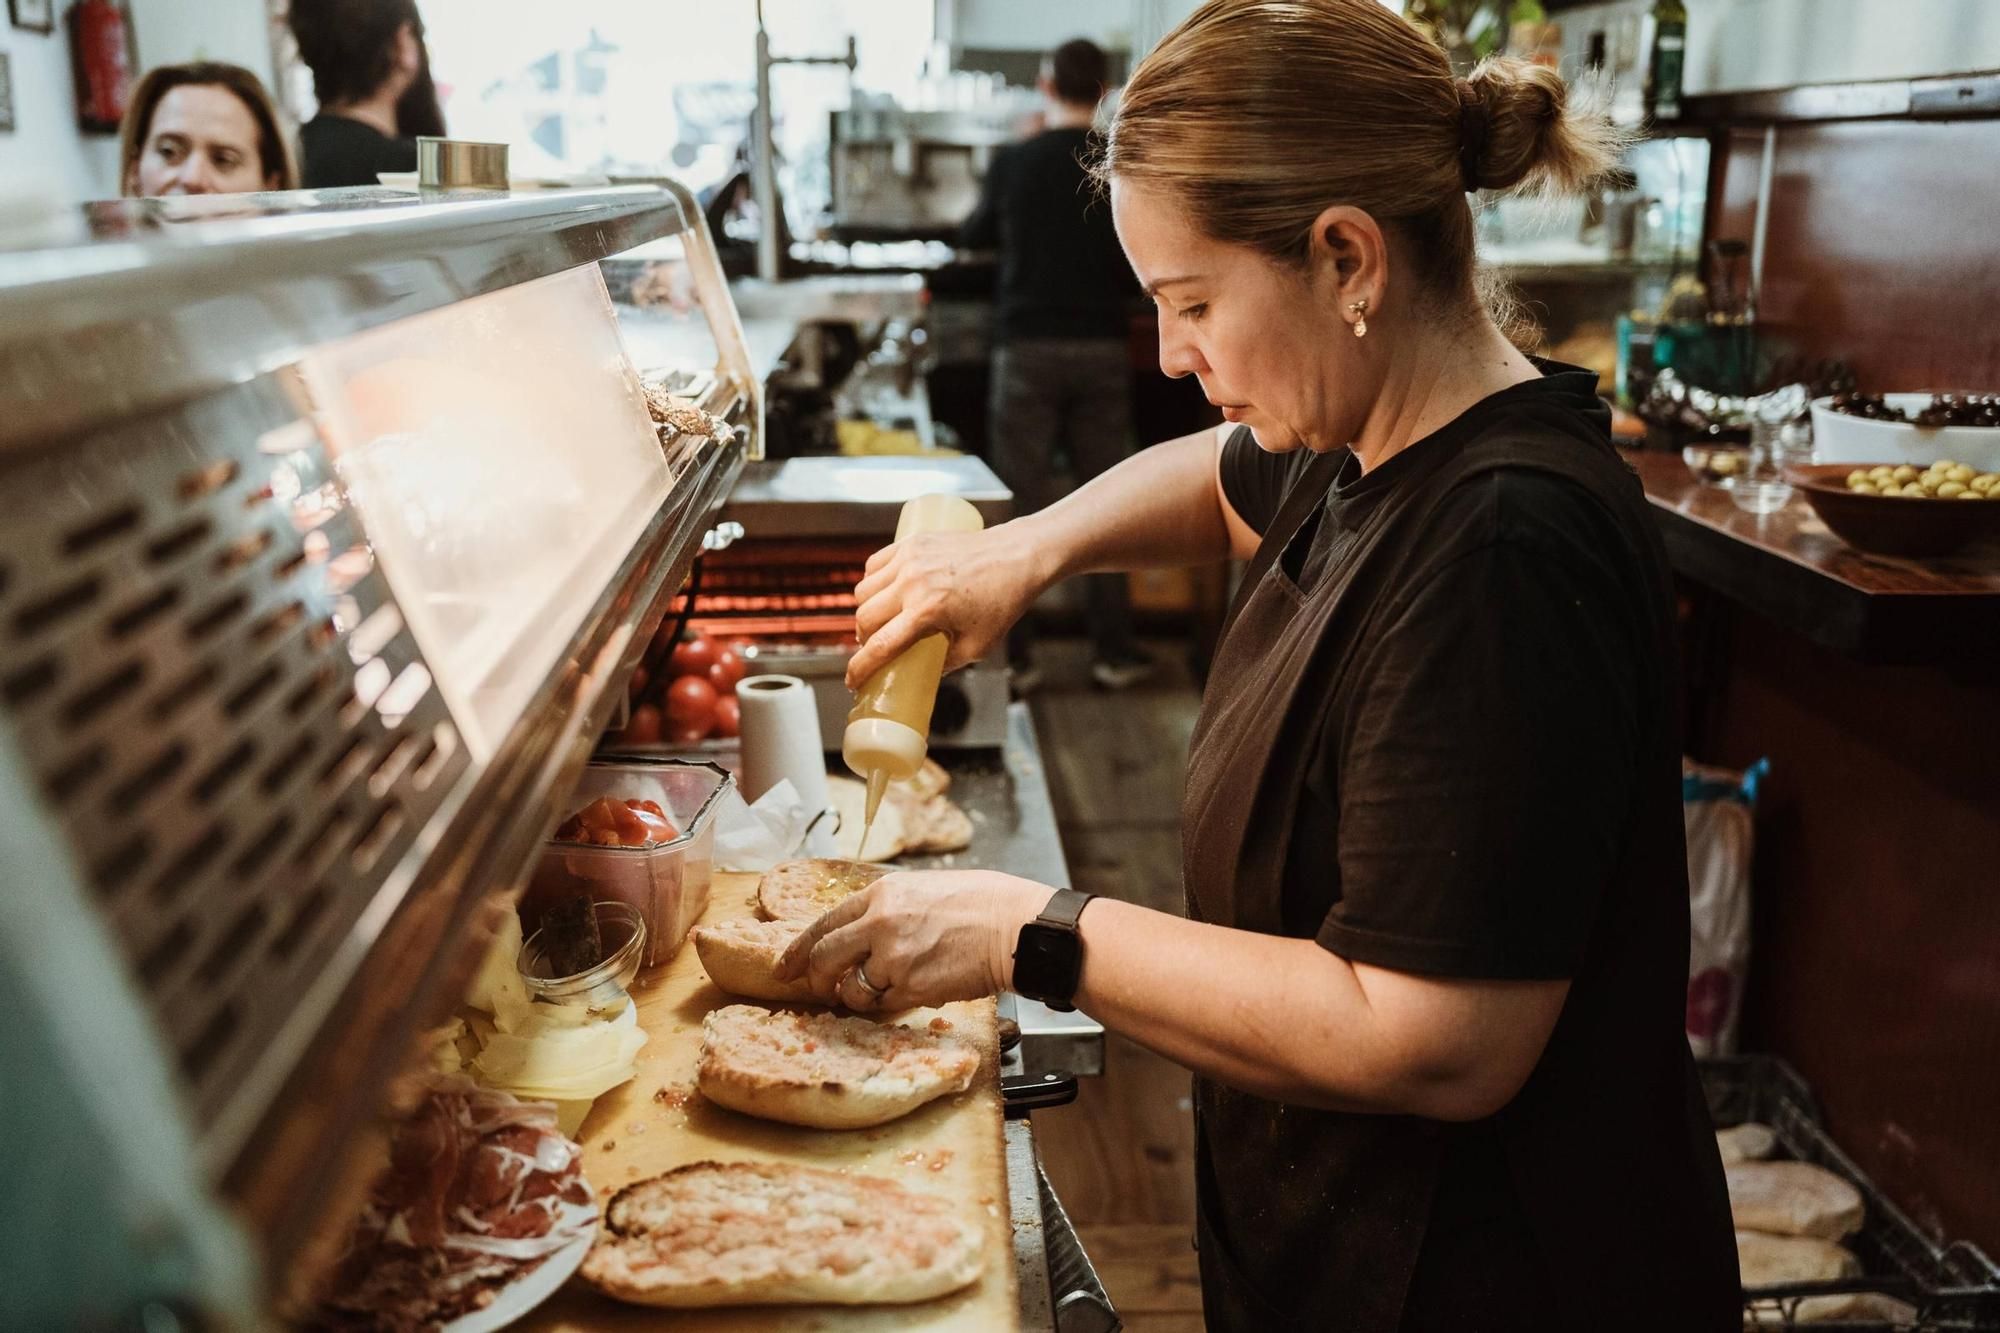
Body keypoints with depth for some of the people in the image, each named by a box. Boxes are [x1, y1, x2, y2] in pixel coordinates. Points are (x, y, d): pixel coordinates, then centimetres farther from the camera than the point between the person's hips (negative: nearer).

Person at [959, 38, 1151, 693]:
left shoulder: (1013, 162, -2)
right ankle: (1114, 652, 13)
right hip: (1102, 349, 1)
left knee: (1022, 502, 4)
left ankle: (1014, 655, 4)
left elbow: (973, 236, 14)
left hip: (1028, 348, -1)